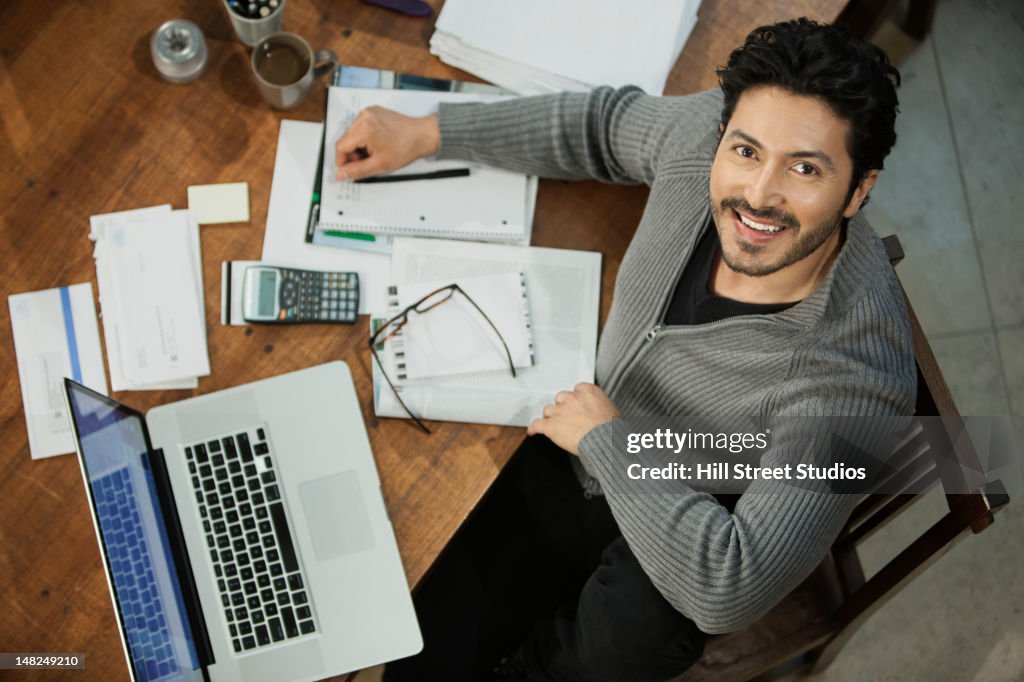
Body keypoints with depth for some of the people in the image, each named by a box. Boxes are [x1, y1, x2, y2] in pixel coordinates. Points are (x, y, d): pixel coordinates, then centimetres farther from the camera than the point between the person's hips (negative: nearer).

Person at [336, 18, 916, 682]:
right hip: (578, 449, 4)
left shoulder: (856, 377, -37)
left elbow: (728, 591, -39)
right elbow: (609, 123, 2)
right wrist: (427, 132, 3)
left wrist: (606, 439, -28)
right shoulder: (707, 130, -22)